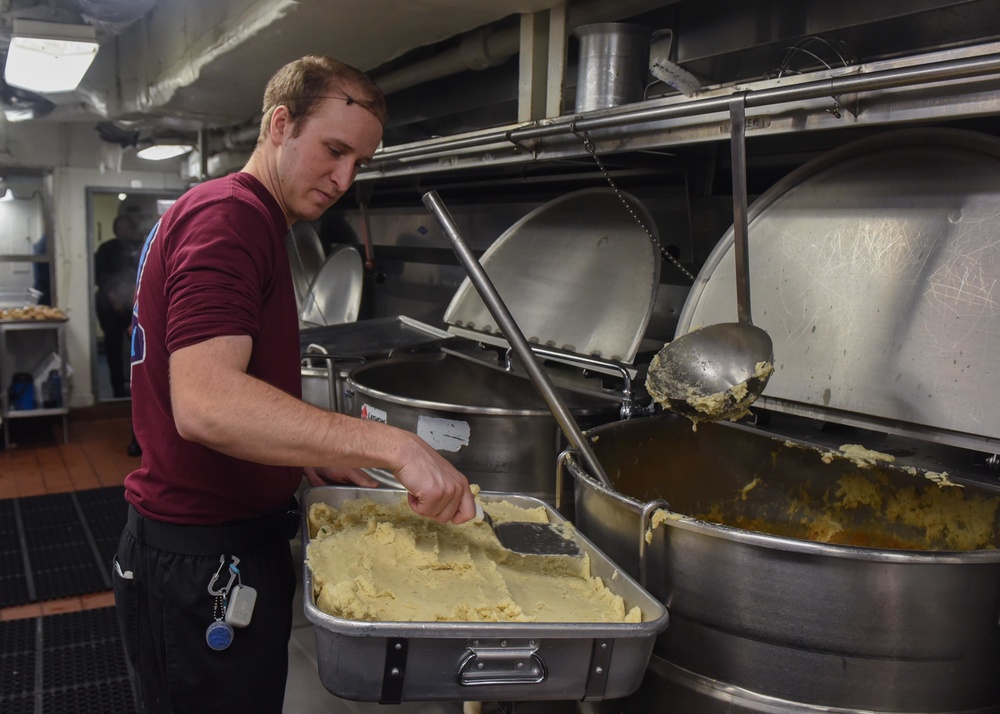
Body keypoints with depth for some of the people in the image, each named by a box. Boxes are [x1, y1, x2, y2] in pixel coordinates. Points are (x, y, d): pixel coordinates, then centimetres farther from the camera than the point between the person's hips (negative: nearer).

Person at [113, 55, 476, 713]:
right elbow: (205, 404, -33)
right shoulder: (228, 217, -18)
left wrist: (307, 460, 9)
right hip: (199, 561, -10)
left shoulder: (248, 220, 15)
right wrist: (393, 445, -35)